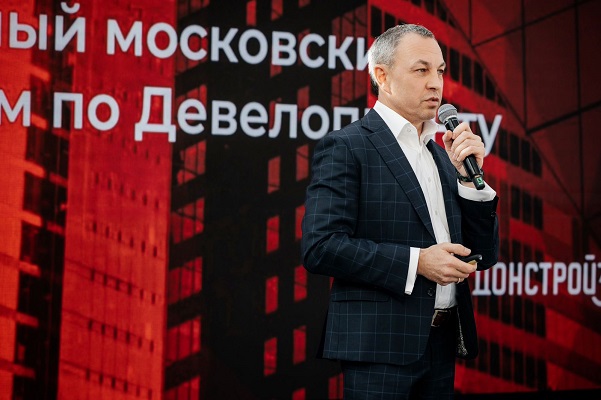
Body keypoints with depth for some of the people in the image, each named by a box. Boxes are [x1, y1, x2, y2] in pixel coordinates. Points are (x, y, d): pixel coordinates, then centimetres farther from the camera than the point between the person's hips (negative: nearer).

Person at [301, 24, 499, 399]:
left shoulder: (442, 157, 16)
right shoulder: (345, 147, -4)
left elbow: (483, 255, 13)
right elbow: (320, 248, -15)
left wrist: (470, 174, 1)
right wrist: (416, 262, -17)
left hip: (442, 343, 7)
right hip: (381, 343, -6)